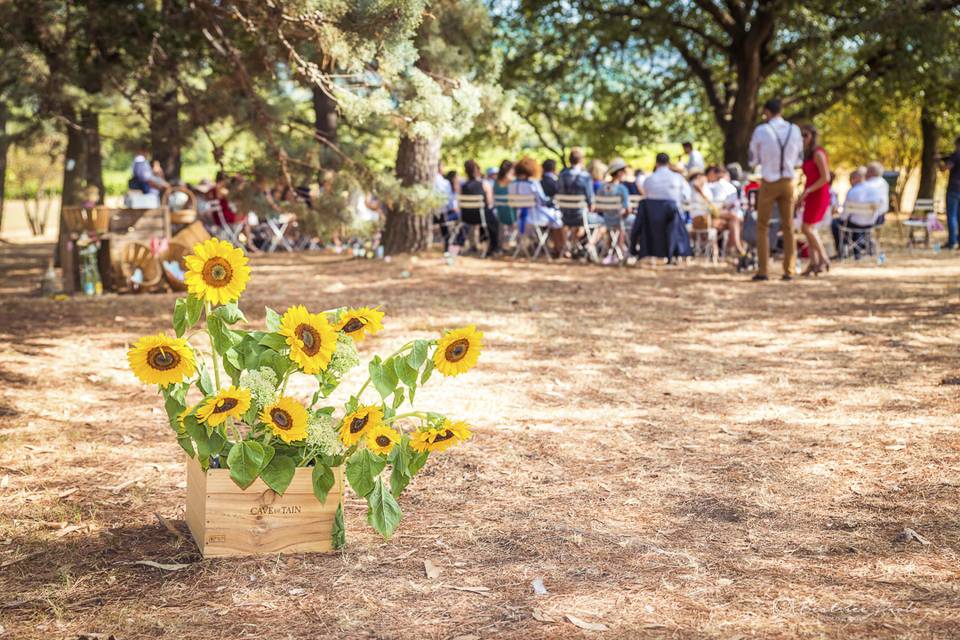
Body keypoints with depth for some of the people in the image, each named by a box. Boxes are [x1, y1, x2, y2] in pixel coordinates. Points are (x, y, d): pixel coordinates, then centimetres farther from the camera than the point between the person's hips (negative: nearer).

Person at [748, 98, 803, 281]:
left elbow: (753, 160, 0)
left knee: (762, 226, 6)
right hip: (788, 182, 3)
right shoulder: (795, 130, 1)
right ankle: (789, 270, 5)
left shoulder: (761, 131, -9)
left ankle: (762, 271, 1)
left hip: (768, 183, -3)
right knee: (788, 227, 9)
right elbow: (798, 160, 10)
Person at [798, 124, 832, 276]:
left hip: (819, 195, -9)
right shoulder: (807, 154, 14)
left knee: (807, 228, -9)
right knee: (809, 229, 5)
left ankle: (824, 259, 2)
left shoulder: (818, 153, -13)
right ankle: (814, 262, 6)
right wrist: (803, 196, 14)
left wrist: (807, 191, -19)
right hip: (811, 196, 9)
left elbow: (825, 178, -18)